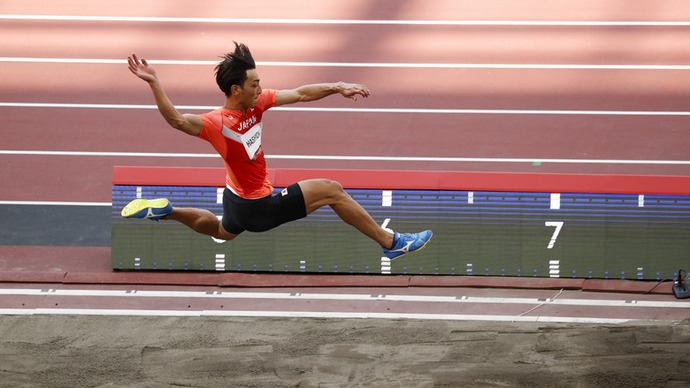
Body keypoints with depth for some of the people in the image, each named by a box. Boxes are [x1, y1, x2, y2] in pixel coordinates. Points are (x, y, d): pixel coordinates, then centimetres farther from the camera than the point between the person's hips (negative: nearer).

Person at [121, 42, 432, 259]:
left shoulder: (255, 103, -7)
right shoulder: (219, 123, -30)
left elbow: (299, 94, 0)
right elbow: (177, 120, -45)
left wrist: (336, 88, -4)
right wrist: (154, 84, -56)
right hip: (257, 207, -9)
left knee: (221, 231, 40)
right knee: (331, 190, -6)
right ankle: (390, 242, 2)